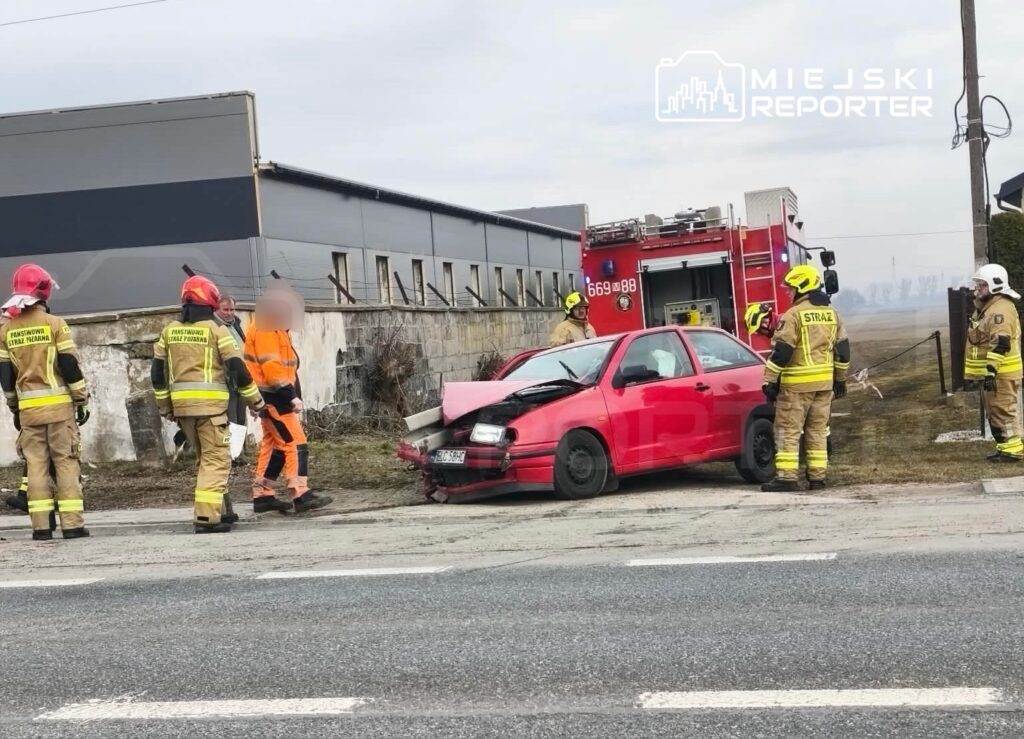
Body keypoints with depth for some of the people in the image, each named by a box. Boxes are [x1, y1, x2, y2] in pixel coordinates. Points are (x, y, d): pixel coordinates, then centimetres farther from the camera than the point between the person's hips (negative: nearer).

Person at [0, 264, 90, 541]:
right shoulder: (55, 324, -7)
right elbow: (70, 366, -8)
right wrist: (82, 401, 0)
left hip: (28, 407, 4)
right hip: (58, 404, -4)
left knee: (36, 464, 7)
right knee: (66, 461, 0)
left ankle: (41, 525, 4)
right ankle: (72, 524, -3)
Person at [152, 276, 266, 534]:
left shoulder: (169, 331, 11)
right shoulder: (216, 329, -5)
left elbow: (157, 371, 13)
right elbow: (237, 367, -8)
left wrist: (165, 405, 22)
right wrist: (255, 400, 1)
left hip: (182, 403, 6)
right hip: (210, 402, -6)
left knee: (204, 458, 19)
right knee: (216, 459, -2)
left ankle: (220, 510, 25)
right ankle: (206, 517, -11)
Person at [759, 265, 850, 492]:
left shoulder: (794, 315, -12)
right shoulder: (831, 314, 11)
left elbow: (781, 351, -16)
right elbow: (842, 349, 15)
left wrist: (770, 381, -12)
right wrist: (841, 379, 23)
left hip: (797, 383, -7)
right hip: (825, 382, 7)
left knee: (788, 431, -3)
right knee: (818, 430, 12)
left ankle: (787, 477, -7)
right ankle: (817, 477, 13)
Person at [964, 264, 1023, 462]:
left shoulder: (1001, 309, -17)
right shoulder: (984, 308, 18)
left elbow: (1000, 344, -25)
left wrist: (991, 370, -28)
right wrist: (972, 372, 26)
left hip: (1001, 373, -11)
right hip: (990, 372, 11)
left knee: (1003, 412, -8)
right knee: (994, 413, 14)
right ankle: (1005, 447, 21)